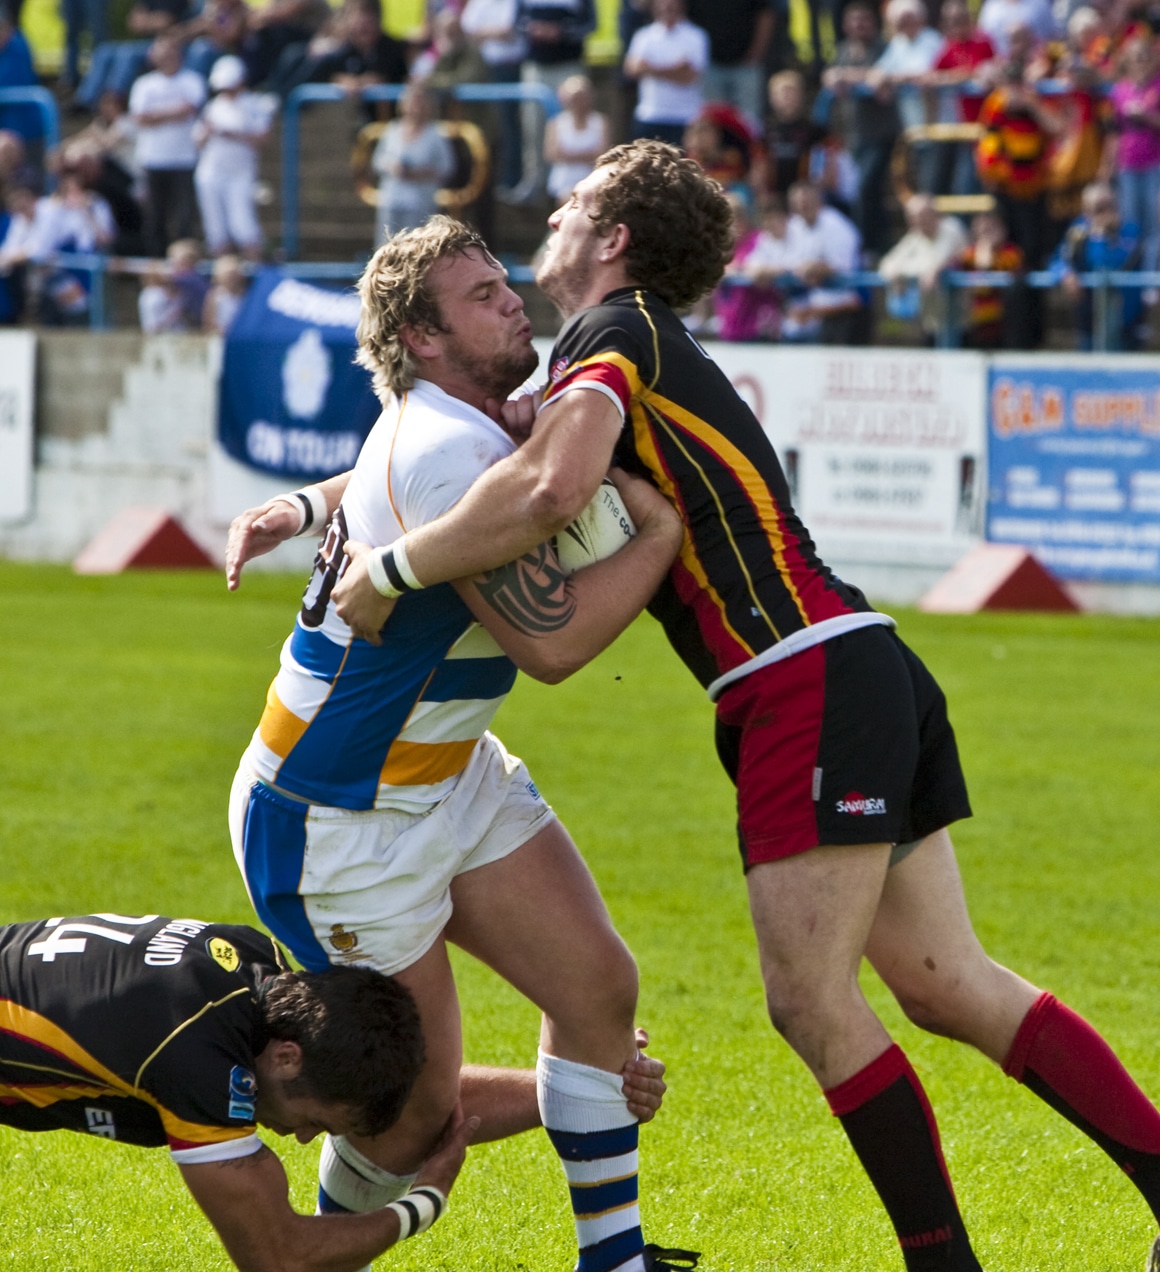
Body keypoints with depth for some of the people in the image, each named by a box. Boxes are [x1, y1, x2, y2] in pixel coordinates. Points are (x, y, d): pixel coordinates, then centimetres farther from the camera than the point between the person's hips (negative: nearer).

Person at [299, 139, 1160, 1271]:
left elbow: (548, 487, -27)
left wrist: (394, 571, -15)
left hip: (810, 684, -9)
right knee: (949, 987, 7)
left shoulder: (617, 335, -7)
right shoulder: (637, 356, 23)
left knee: (811, 1003, -6)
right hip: (862, 671, 9)